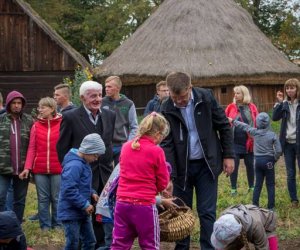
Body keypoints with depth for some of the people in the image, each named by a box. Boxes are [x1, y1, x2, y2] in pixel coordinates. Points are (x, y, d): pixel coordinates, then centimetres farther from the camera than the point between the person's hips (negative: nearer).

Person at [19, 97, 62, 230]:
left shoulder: (62, 124, -2)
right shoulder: (36, 126, 5)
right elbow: (31, 148, 4)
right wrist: (27, 167, -3)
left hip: (58, 169, -2)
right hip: (39, 169, 2)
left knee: (57, 198, 6)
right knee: (43, 199, 7)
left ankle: (57, 225, 18)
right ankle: (45, 226, 15)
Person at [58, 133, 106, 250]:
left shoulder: (84, 163, 9)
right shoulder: (74, 166, -23)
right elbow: (69, 190, -28)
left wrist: (92, 193, 5)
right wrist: (85, 205, -24)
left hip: (82, 212, 10)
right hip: (71, 213, -10)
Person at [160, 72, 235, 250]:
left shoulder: (206, 98, -10)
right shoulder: (167, 110, -10)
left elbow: (224, 126, 0)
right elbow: (167, 144, -11)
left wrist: (228, 155, -2)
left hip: (207, 164, -1)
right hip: (182, 166, 1)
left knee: (207, 212, 1)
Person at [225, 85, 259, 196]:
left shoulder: (252, 108, 2)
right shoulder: (231, 107, 0)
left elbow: (257, 124, 3)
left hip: (248, 143, 1)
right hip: (234, 143, -1)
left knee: (250, 165, 10)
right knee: (234, 166, 3)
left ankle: (251, 187, 25)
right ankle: (233, 189, 13)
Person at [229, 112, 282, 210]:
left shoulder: (255, 132, -4)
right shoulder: (273, 135, -10)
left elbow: (244, 126, 11)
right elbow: (278, 150, -12)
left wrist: (232, 121, 25)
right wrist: (275, 159, 6)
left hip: (257, 160, 3)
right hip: (268, 161, -3)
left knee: (258, 184, 13)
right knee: (270, 185, 5)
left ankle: (255, 205, 14)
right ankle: (271, 207, 5)